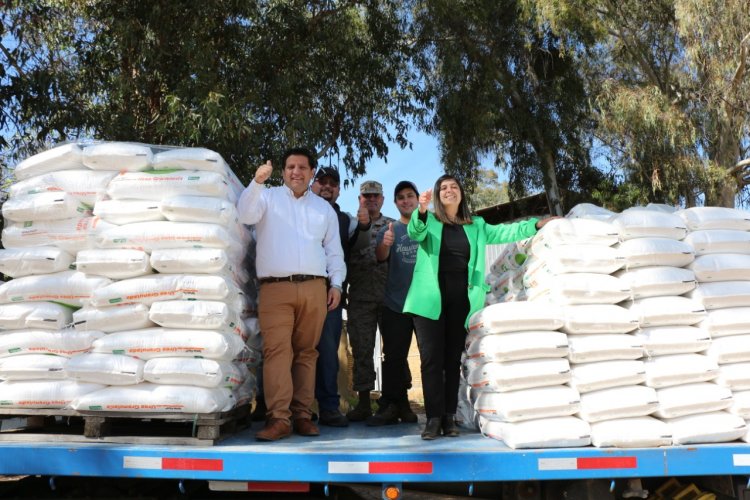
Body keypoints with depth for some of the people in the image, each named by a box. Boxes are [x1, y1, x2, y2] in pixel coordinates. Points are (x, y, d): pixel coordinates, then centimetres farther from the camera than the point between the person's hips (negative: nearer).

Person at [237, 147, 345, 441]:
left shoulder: (324, 208, 20)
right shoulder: (268, 197, 13)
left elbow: (334, 251, 19)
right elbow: (245, 214, -8)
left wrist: (336, 283, 7)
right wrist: (257, 182, -21)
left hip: (314, 289, 3)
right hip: (275, 288, -3)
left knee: (306, 352, 4)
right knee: (277, 351, -12)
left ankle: (302, 414, 9)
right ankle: (278, 418, -13)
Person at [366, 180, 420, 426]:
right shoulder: (389, 229, 9)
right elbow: (380, 257, -8)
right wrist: (385, 244, -31)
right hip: (395, 304, 1)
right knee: (394, 357, 3)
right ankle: (391, 406, 11)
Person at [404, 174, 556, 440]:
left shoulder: (476, 226, 18)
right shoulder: (428, 221, 7)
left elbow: (504, 232, 12)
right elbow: (415, 233, -12)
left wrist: (537, 224, 1)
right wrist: (421, 211, -33)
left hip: (461, 299, 3)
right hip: (431, 299, -3)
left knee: (453, 359, 5)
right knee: (431, 358, -6)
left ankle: (449, 417, 10)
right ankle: (434, 418, -4)